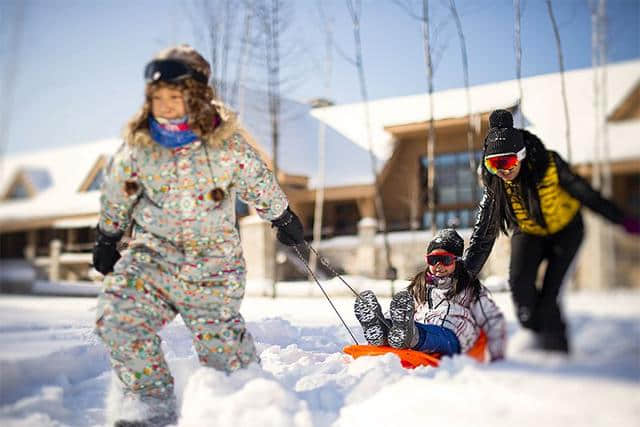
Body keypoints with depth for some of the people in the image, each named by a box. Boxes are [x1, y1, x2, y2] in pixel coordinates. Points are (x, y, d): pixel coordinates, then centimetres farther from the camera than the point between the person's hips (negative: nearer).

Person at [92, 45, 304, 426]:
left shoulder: (227, 143, -12)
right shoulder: (138, 145, -6)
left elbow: (260, 184, 6)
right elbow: (117, 194, 12)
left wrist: (284, 218, 19)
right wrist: (107, 239, 22)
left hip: (213, 264, -2)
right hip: (152, 254, 2)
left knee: (223, 348, 2)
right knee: (118, 318, -17)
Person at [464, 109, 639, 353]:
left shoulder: (549, 165, -30)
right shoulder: (494, 185, -22)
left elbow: (584, 193, -15)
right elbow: (483, 234, -17)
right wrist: (464, 274, -24)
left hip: (565, 230, -2)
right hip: (528, 232, 3)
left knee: (549, 293, -15)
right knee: (519, 282, -21)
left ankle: (556, 345, 7)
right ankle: (535, 332, 3)